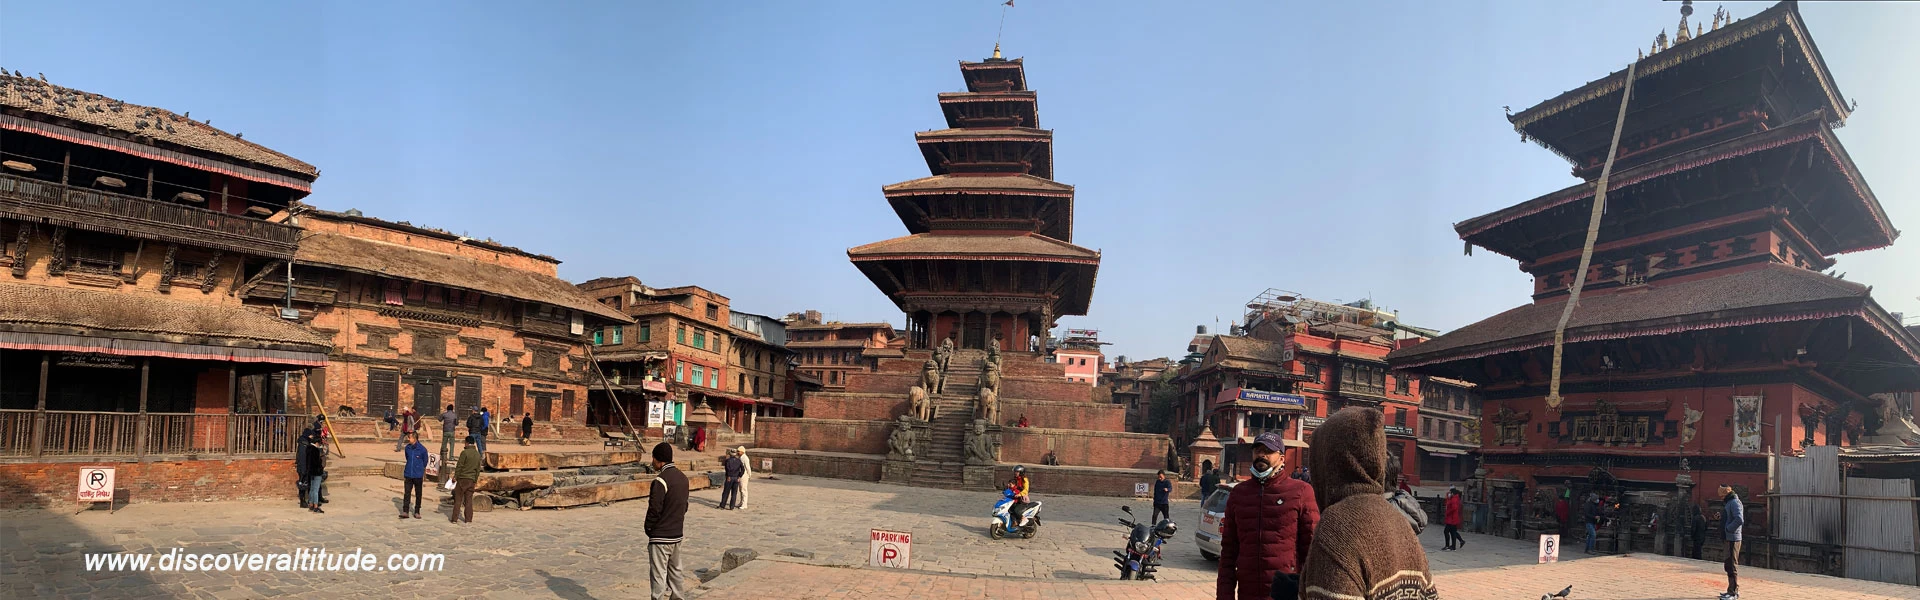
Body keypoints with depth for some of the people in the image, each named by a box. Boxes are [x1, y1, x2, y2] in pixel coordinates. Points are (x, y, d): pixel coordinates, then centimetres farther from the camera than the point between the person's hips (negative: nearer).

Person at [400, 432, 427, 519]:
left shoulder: (422, 449, -9)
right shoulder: (407, 448, 1)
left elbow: (425, 462, 3)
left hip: (418, 476, -3)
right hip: (408, 475, 3)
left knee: (418, 494, 7)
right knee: (407, 493, -2)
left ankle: (417, 512, 16)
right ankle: (405, 511, 0)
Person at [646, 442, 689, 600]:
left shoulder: (661, 481, -19)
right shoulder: (683, 477, 6)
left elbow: (654, 510, -18)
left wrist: (648, 528, -3)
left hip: (660, 537, -8)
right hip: (677, 535, 8)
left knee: (658, 577, -2)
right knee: (675, 572, 18)